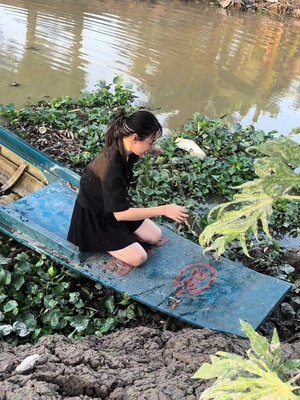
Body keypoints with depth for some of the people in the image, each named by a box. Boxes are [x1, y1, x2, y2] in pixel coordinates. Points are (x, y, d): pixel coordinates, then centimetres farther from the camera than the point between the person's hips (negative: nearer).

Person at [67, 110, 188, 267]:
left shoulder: (124, 151, -11)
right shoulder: (110, 166, -38)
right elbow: (119, 213, -33)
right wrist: (163, 210, -33)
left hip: (115, 208, 8)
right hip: (94, 217, -8)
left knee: (155, 236, 6)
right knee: (138, 258, -13)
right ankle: (95, 242, 5)